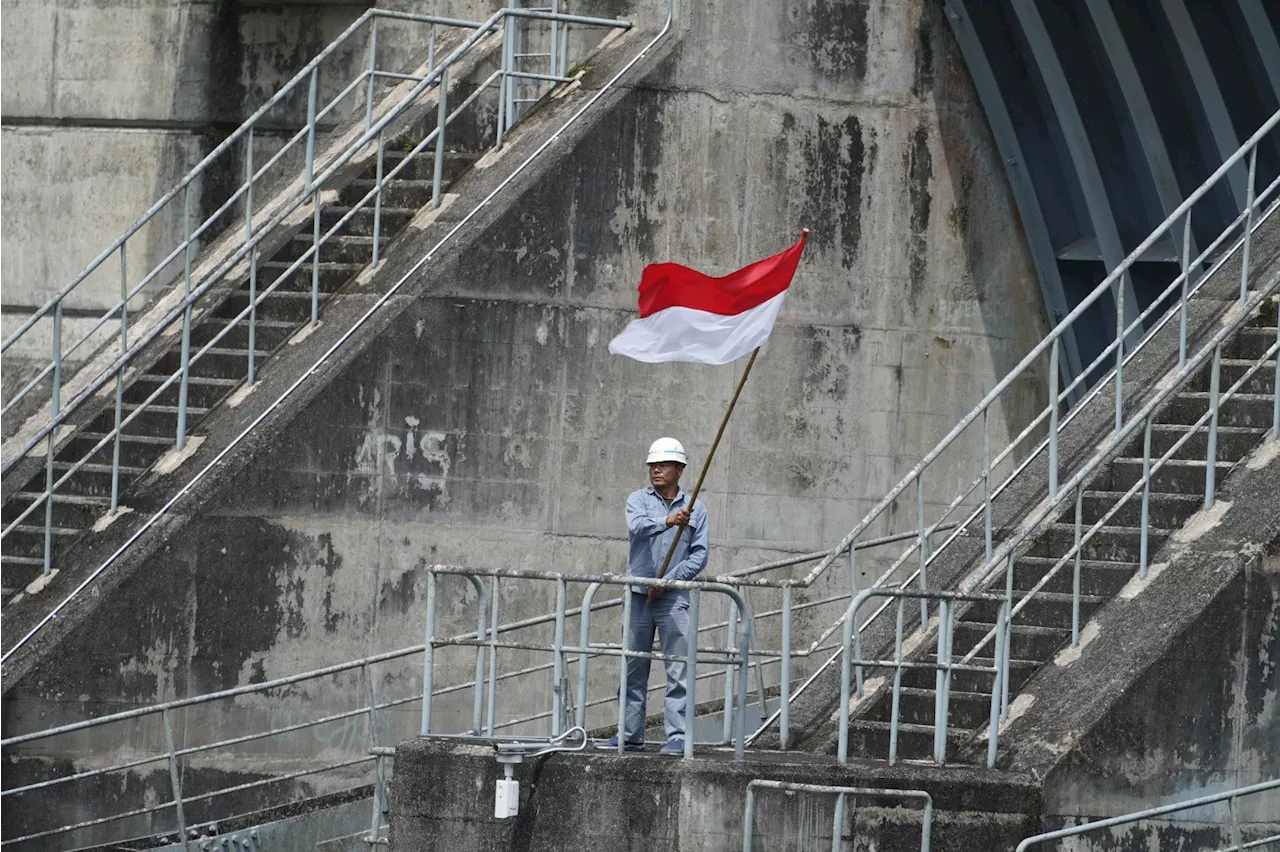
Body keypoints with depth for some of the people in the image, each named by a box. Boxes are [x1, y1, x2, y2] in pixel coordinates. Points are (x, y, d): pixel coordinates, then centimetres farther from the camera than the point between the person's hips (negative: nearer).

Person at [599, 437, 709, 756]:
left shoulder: (695, 509, 7)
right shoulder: (639, 500, 6)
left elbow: (699, 555, 3)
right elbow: (636, 527, -16)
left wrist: (668, 581, -10)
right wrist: (668, 520, -35)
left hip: (673, 598, -1)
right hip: (638, 595, 1)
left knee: (678, 671, -7)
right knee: (633, 670, 6)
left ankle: (678, 737, -8)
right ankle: (630, 735, 13)